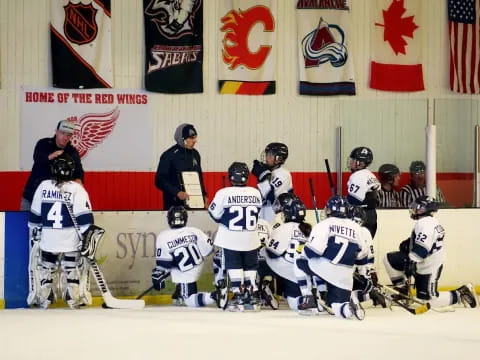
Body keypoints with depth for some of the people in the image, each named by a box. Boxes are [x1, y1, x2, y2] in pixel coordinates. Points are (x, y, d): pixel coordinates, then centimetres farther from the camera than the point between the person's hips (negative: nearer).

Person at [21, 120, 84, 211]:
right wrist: (52, 156, -43)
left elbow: (78, 172, -13)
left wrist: (78, 181, -37)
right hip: (32, 193, 0)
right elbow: (38, 159, -22)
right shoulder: (43, 144, -3)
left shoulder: (72, 152, -1)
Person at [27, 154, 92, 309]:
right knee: (73, 268, 12)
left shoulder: (43, 186, 1)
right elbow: (85, 218, -11)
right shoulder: (77, 189, -8)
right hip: (71, 242, -2)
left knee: (44, 267, 16)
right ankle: (75, 298, 10)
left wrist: (35, 233, 20)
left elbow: (34, 216, 8)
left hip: (47, 240, 2)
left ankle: (41, 298, 16)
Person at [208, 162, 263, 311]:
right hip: (251, 239, 3)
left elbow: (214, 214, -6)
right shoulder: (255, 193, -3)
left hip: (231, 239, -3)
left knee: (234, 266, 5)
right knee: (250, 266, 13)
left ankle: (239, 297, -1)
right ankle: (253, 298, 14)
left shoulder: (224, 193, -14)